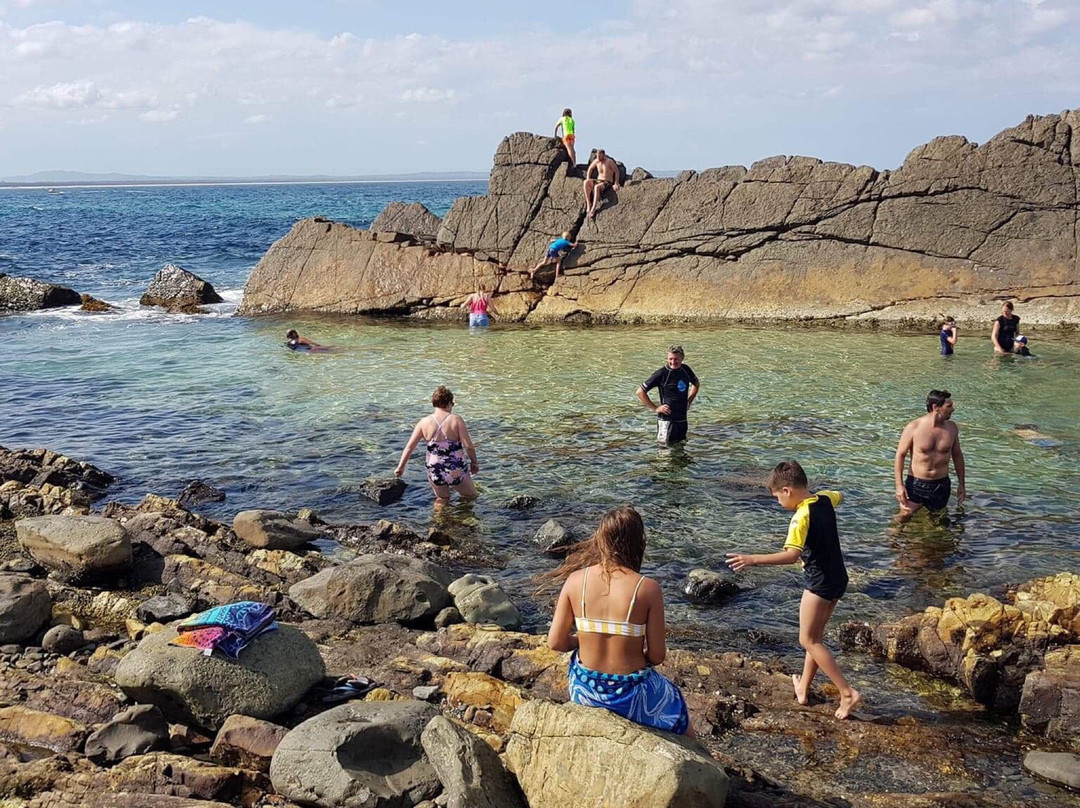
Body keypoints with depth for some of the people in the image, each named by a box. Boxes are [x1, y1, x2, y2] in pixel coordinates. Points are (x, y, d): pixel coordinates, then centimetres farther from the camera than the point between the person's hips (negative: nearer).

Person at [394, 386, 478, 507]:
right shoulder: (456, 420, -13)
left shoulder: (424, 422, -6)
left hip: (435, 473, 2)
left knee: (441, 499, 29)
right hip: (456, 470, -2)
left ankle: (440, 507, 9)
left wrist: (401, 467, 8)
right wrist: (474, 462, 4)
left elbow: (409, 446, -3)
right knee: (471, 497, 23)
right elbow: (468, 446, -14)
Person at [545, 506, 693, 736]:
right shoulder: (647, 588, -18)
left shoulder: (576, 580, -11)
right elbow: (657, 656, -13)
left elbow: (555, 642, -7)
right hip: (631, 696, -3)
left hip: (584, 691, 3)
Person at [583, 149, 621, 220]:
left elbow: (616, 171, -7)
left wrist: (616, 184, -14)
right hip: (598, 181, 6)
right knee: (586, 182, -25)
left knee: (596, 187, -40)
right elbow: (590, 169, 21)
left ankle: (593, 209, -44)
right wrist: (588, 180, 11)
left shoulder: (609, 162, -10)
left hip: (607, 183, -6)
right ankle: (588, 205, -30)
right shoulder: (596, 161, 5)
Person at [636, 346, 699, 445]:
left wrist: (689, 401, 13)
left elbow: (696, 384, 26)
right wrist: (655, 408, -12)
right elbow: (640, 392, -13)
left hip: (682, 418, 6)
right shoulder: (662, 373, -14)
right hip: (667, 419, -6)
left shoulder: (685, 369, 3)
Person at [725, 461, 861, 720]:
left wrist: (753, 560, -43)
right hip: (838, 579, 9)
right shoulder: (825, 499, 1)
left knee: (808, 640, 0)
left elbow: (792, 554, -38)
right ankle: (803, 688, 27)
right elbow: (840, 496, 28)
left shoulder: (801, 517, -23)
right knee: (815, 635, 18)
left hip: (819, 583, -9)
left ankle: (848, 692, -4)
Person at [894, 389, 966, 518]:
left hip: (941, 485, 3)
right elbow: (900, 455, -7)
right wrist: (899, 485, -13)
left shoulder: (952, 428, 0)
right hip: (916, 484, -3)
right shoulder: (914, 427, -12)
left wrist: (961, 484, 13)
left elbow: (957, 455, 12)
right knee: (904, 520, -6)